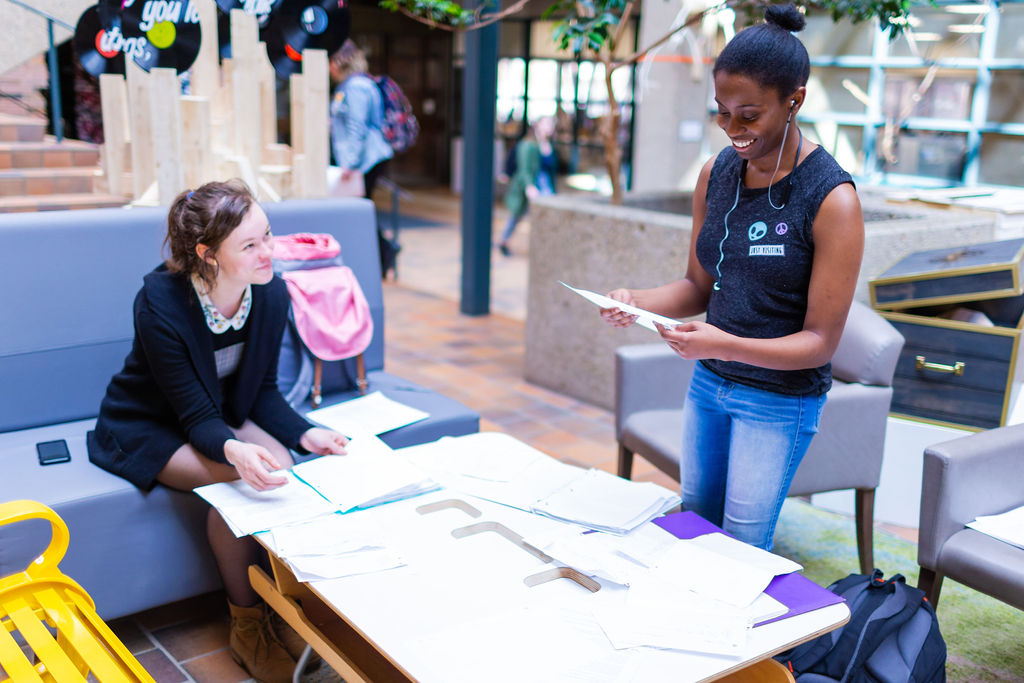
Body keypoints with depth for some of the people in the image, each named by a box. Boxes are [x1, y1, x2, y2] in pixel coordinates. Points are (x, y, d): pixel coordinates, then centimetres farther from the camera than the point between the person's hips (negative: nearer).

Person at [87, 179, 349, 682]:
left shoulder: (271, 293, -15)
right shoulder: (160, 303, -30)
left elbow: (263, 391, -3)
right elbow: (196, 416, -27)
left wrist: (305, 433, -21)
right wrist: (234, 450, -49)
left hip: (223, 416, 5)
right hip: (145, 428, -4)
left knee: (278, 462, -25)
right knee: (235, 479, -29)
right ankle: (247, 626, -10)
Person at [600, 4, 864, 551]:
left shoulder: (831, 199, -19)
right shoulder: (715, 174, -1)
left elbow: (821, 341, -18)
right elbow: (699, 287, 6)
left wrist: (725, 344, -33)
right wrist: (636, 302, -14)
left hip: (780, 399, -6)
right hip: (709, 382, 6)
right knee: (692, 526, 18)